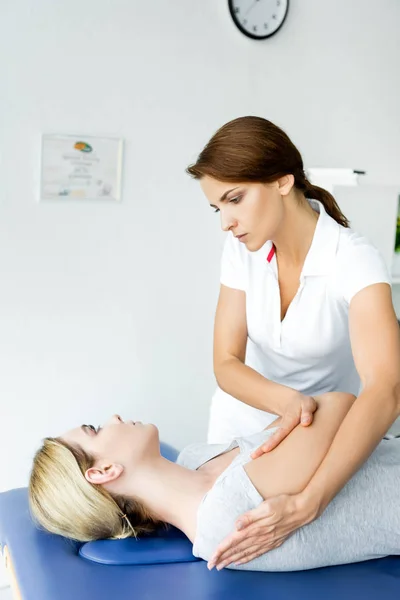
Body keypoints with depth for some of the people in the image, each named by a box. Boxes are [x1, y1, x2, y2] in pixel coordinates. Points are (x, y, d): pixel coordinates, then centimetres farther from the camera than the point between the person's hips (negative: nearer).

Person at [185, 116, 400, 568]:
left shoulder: (353, 261, -28)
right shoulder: (242, 249, -14)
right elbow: (226, 364, -13)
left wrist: (305, 505, -53)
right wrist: (286, 400, -34)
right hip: (246, 421, 3)